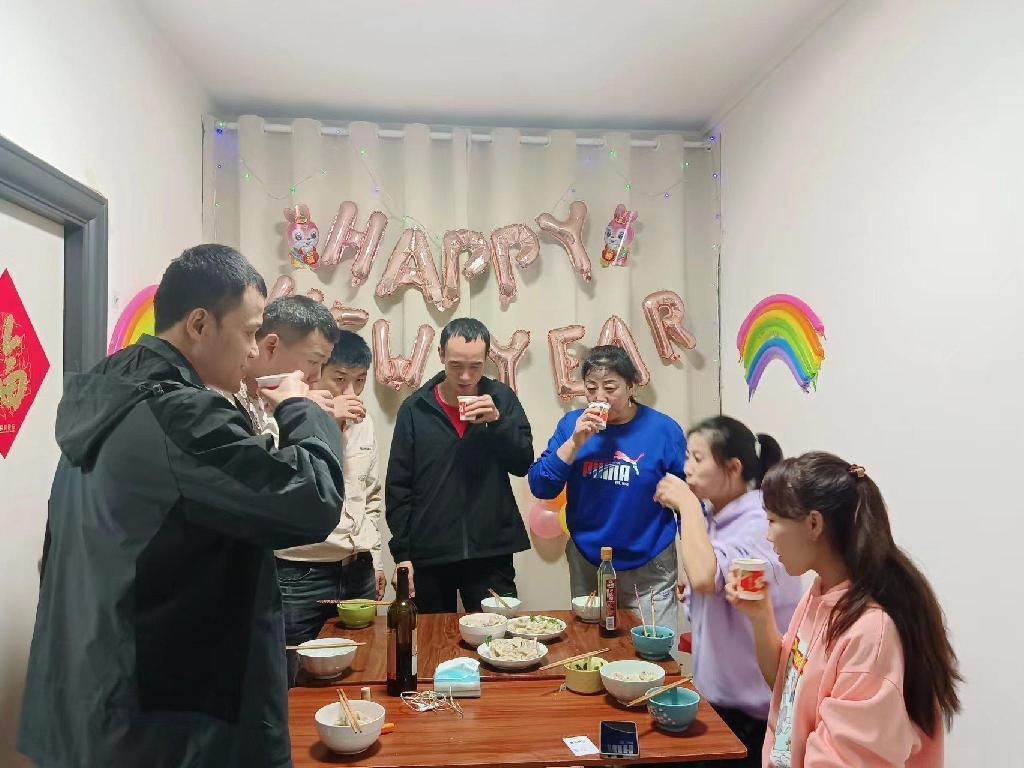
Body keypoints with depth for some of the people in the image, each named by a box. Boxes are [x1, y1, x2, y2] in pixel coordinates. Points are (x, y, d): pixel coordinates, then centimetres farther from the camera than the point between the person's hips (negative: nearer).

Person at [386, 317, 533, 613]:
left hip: (491, 552, 0)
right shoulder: (415, 408, 1)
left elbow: (524, 464, 0)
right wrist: (401, 553, -2)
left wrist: (497, 420, -15)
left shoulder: (502, 399, 3)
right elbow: (398, 487, 2)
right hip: (428, 555, 0)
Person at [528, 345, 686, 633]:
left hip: (649, 570, -2)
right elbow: (541, 488, -8)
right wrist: (575, 442, -20)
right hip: (587, 564, 3)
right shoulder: (572, 424, -3)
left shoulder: (662, 429, -10)